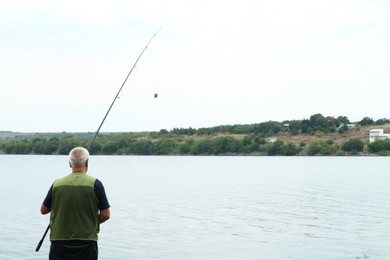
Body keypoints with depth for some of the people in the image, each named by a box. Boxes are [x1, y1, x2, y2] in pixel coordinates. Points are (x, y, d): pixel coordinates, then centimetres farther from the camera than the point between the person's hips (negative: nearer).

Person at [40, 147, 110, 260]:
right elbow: (105, 215, -6)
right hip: (86, 242, -2)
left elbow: (43, 210, 11)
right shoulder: (95, 184, -7)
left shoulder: (57, 184, 0)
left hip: (60, 243, 2)